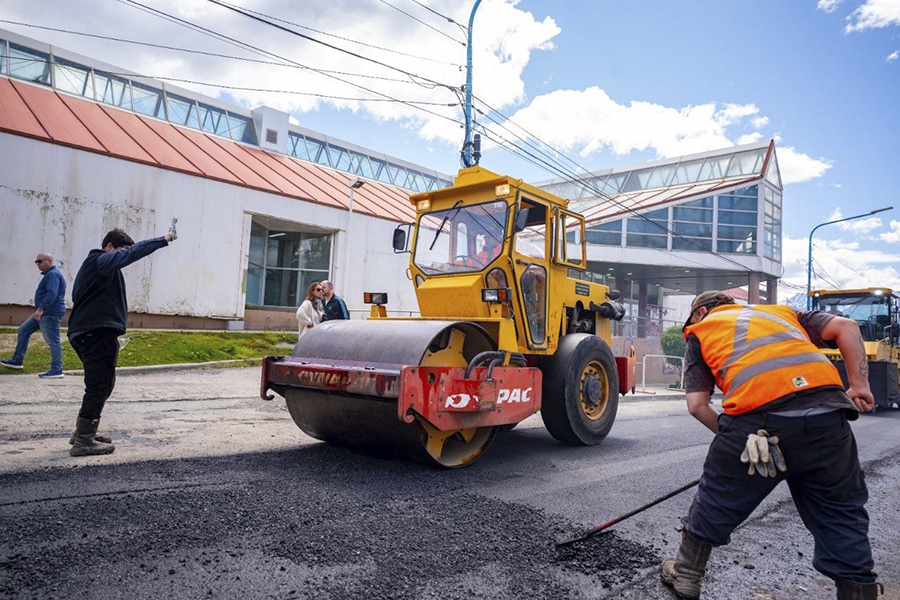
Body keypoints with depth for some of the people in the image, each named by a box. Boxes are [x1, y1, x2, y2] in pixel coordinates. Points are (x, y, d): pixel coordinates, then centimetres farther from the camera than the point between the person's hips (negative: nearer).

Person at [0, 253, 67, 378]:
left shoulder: (52, 275, -15)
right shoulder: (50, 274, 20)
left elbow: (52, 294, -28)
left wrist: (41, 308, -34)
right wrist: (40, 310, 25)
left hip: (50, 313, -11)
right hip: (44, 313, 11)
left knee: (53, 341, -9)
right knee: (23, 330, 16)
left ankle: (57, 370, -7)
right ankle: (17, 361, 21)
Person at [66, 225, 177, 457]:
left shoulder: (95, 265, 23)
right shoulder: (101, 261, -7)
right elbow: (133, 253, -20)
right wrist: (164, 240, -15)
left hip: (89, 333, 11)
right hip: (97, 334, -11)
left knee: (103, 384, 17)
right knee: (99, 386, -8)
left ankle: (83, 432, 25)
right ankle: (83, 441, -4)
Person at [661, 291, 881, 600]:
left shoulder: (700, 331, 21)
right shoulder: (781, 311, 32)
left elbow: (697, 404, 10)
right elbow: (845, 326, 16)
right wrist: (859, 385, 15)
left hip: (757, 417, -3)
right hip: (827, 414, 3)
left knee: (715, 501, 17)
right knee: (841, 515, 20)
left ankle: (685, 575, 34)